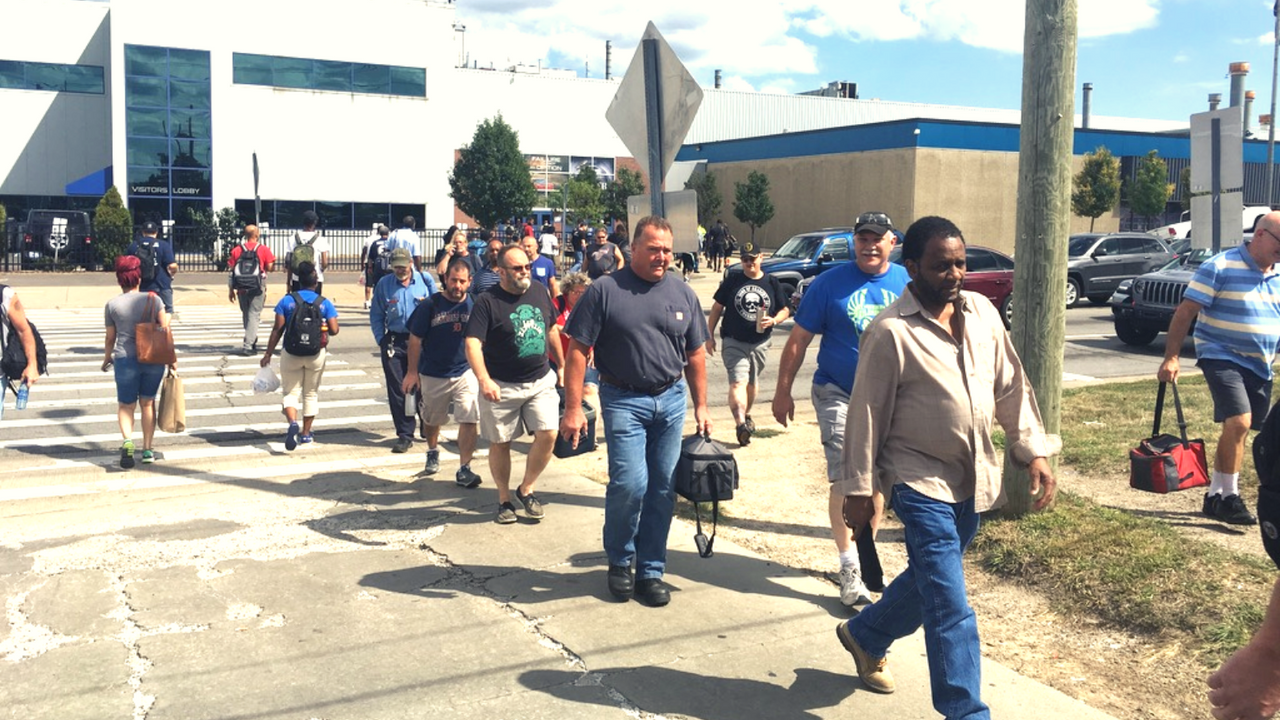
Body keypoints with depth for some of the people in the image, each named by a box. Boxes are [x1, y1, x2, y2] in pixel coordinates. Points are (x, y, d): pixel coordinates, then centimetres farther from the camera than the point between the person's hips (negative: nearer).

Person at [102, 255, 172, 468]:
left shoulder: (112, 304, 0)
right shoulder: (153, 299, 1)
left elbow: (110, 338, 5)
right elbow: (165, 328, -4)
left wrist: (106, 359, 22)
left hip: (125, 360, -1)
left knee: (126, 405, 11)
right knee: (148, 403, 16)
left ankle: (128, 440, -17)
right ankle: (147, 450, 16)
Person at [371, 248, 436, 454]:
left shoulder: (425, 281, 2)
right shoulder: (384, 284, 6)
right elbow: (376, 315, 10)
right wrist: (381, 340, 3)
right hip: (394, 342, 1)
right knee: (397, 389, 0)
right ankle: (405, 435, 8)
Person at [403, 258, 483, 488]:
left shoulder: (475, 305, -3)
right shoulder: (430, 306, -8)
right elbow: (415, 340, -3)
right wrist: (412, 371, -5)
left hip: (465, 373, 0)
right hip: (433, 374, 0)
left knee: (468, 420, -13)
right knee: (432, 419, 19)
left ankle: (464, 469, -6)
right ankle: (433, 453, 47)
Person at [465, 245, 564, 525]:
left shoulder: (539, 292, 5)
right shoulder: (487, 301, -12)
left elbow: (551, 330, 19)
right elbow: (472, 344, -20)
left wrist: (561, 365, 22)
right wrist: (484, 380, -34)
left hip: (541, 381, 4)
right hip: (501, 387, -3)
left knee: (548, 434, -8)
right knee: (500, 444, 7)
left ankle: (526, 489, 14)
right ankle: (504, 499, 26)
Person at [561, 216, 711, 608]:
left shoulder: (682, 292, 7)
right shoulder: (605, 291, -6)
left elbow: (696, 353, 14)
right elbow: (578, 351, -7)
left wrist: (701, 405, 10)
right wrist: (573, 408, -12)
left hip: (671, 400, 4)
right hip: (624, 401, -4)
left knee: (662, 489, 6)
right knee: (630, 484, -12)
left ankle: (651, 571, 20)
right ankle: (619, 561, 14)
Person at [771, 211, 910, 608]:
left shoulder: (908, 283, 2)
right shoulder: (830, 284, -7)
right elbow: (798, 340, -3)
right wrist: (783, 390, -3)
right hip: (838, 394, -3)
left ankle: (865, 555, 30)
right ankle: (849, 568, -6)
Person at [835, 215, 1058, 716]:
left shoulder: (983, 312, 2)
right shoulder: (890, 332, -16)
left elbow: (1011, 387, 10)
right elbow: (867, 412, -11)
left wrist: (1033, 451, 6)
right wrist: (859, 488, -8)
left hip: (973, 480, 7)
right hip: (920, 481, -7)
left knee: (930, 579, 21)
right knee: (950, 608, -6)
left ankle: (864, 636, 44)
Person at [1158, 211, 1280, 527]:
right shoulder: (1220, 267, -10)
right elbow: (1185, 311, -12)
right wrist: (1171, 357, -18)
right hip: (1222, 357, -7)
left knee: (1237, 430, 11)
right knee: (1239, 422, -20)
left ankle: (1214, 496, 23)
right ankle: (1230, 498, -7)